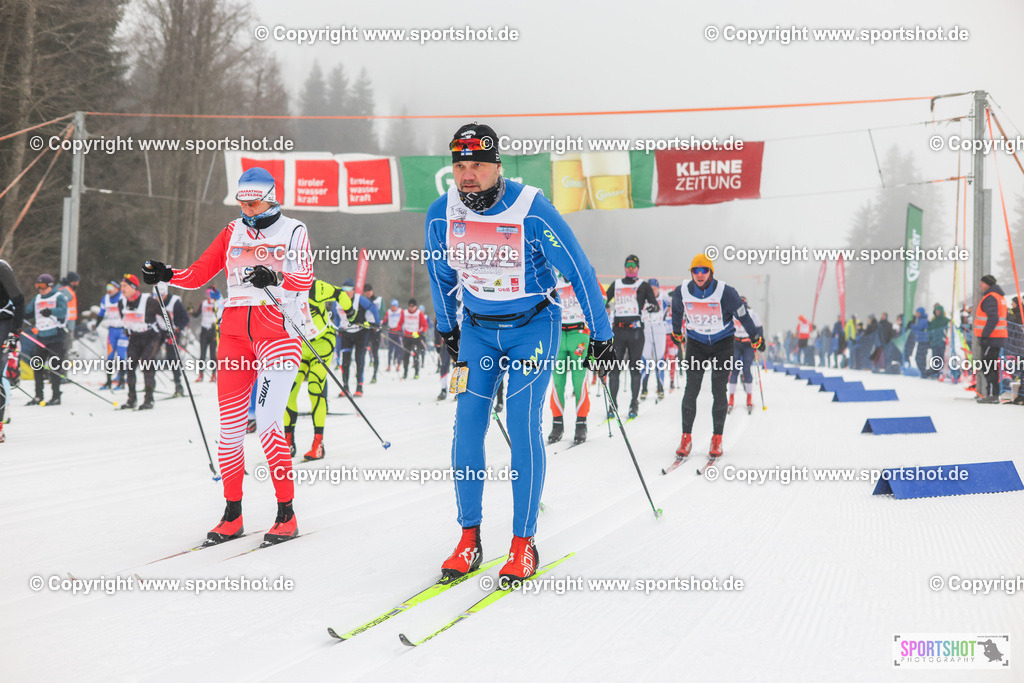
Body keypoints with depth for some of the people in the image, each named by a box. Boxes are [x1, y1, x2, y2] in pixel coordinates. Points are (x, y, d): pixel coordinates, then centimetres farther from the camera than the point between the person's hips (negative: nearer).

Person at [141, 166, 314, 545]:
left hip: (279, 333, -4)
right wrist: (167, 275, -7)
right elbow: (198, 274, 12)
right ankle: (232, 516, 12)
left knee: (267, 423, -15)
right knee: (230, 428, 1)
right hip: (235, 333, 4)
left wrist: (275, 279, -28)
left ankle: (286, 516, -7)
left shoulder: (293, 231, 5)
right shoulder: (233, 233, 16)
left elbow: (305, 278, -9)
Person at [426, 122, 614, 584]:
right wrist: (446, 326, 22)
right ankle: (469, 540, 4)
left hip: (533, 326, -4)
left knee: (522, 426, -12)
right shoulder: (441, 214, -8)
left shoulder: (532, 212, -21)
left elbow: (579, 271, -12)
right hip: (477, 329, 4)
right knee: (467, 426, -5)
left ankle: (523, 544, -4)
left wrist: (601, 335, -6)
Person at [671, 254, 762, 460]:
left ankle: (717, 439, 4)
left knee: (718, 392, -5)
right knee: (691, 391, -6)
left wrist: (756, 338, 4)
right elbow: (676, 312, 11)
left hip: (723, 342, -2)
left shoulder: (725, 293, -21)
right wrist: (676, 331, 26)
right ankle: (686, 438, 2)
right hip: (696, 342, 2)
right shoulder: (682, 292, -13)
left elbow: (743, 315, -7)